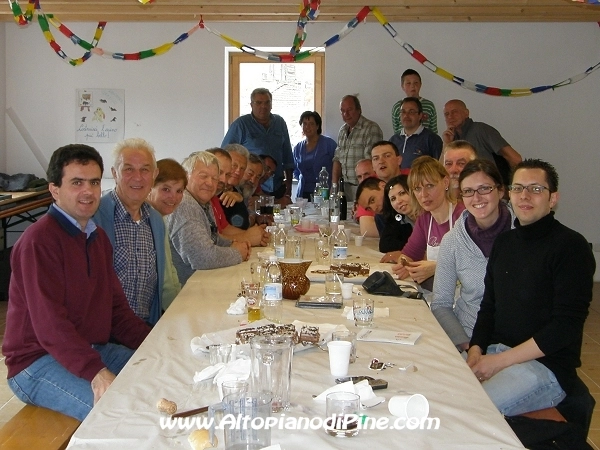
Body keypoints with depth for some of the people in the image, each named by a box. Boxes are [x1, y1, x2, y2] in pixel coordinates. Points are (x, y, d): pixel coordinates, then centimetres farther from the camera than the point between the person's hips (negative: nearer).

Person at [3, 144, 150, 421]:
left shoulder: (97, 237, 12)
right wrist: (96, 373, -35)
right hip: (38, 363, -8)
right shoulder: (39, 240, -16)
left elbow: (116, 307, 11)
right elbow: (49, 324, -24)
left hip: (93, 350, 9)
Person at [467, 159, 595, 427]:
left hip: (546, 366, -7)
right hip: (494, 352, 7)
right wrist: (476, 350, -2)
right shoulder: (504, 242, 13)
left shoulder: (570, 246, -9)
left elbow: (566, 326, -16)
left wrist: (499, 361, -17)